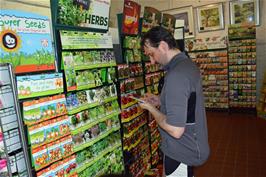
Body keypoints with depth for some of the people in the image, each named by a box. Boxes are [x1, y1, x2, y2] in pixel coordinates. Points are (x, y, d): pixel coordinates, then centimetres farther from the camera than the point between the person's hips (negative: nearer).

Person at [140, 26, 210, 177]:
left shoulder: (176, 75, -29)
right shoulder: (188, 63, 3)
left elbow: (175, 130, -30)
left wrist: (151, 108, -16)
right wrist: (160, 101, 6)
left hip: (181, 153, -9)